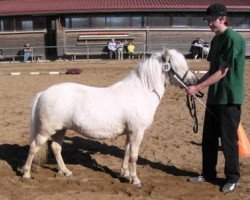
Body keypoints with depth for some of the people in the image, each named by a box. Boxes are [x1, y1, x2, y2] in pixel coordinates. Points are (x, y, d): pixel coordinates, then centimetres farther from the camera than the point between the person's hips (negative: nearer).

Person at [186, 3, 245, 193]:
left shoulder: (233, 38, -16)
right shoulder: (216, 39, 11)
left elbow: (222, 72, -19)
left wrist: (197, 88, -19)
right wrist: (196, 83, 3)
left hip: (229, 98, -8)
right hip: (214, 97, 8)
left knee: (228, 140, 3)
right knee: (209, 138, 13)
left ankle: (233, 178, 19)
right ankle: (208, 174, 27)